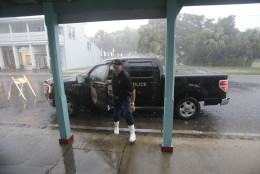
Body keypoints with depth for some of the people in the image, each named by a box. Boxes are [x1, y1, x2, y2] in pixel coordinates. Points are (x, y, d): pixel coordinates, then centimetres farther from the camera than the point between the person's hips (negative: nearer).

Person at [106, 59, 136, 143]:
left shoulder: (125, 76, -29)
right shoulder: (114, 73, -6)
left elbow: (132, 90, -28)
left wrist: (132, 103, -30)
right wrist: (110, 81, -2)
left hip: (125, 97, -6)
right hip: (116, 96, 7)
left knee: (127, 114, -15)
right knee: (116, 112, 18)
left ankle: (132, 133, 0)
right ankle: (116, 127, 45)